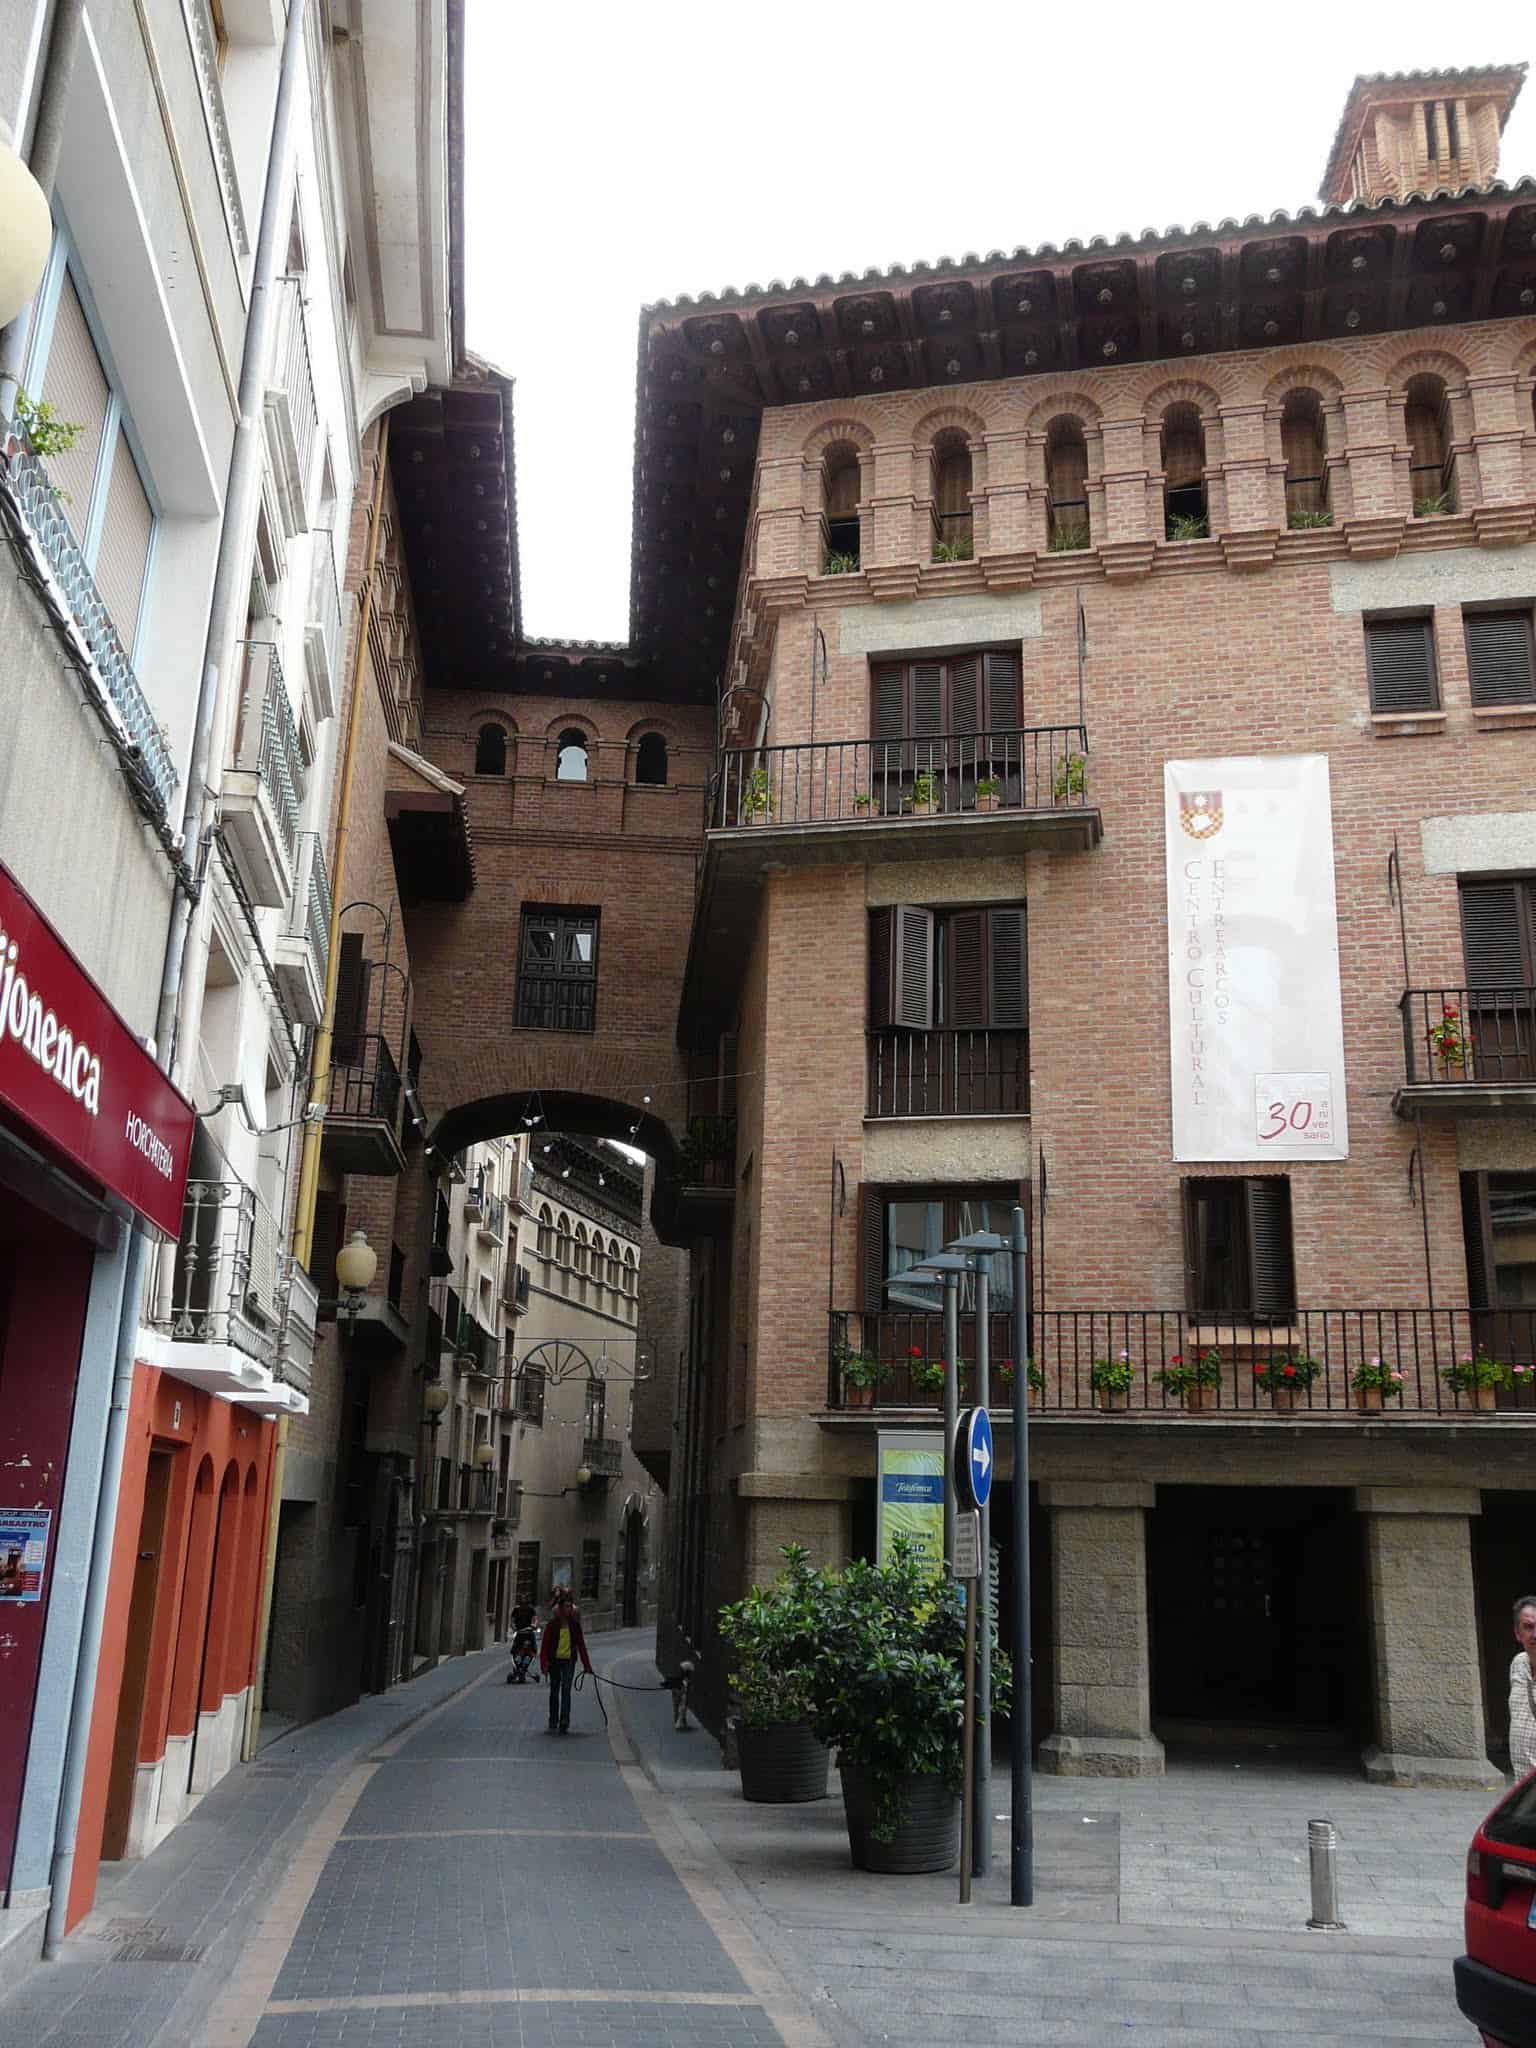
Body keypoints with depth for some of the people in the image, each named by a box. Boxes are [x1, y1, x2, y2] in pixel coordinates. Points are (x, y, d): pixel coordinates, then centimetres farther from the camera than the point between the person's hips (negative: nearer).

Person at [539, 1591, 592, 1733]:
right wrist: (544, 1664, -13)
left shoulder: (575, 1624, 2)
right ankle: (553, 1724, 23)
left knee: (566, 1691, -11)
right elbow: (545, 1644, -4)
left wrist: (587, 1665, 3)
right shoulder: (552, 1624, -4)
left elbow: (581, 1644, 6)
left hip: (569, 1660, 0)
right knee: (554, 1692, 10)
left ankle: (564, 1724, -13)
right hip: (555, 1661, 0)